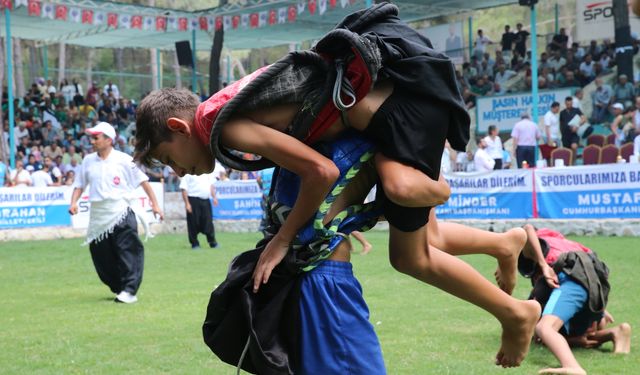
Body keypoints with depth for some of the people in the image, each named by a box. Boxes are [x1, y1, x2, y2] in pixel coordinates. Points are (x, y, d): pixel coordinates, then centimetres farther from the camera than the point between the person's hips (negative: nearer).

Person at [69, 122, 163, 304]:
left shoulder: (123, 160, -5)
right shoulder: (88, 161, 7)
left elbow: (143, 181, -1)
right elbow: (79, 184, 14)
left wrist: (154, 204, -5)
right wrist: (73, 203, -2)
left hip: (121, 215, -5)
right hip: (98, 218, 5)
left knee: (128, 252, -11)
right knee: (101, 257, 10)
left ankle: (129, 290, -9)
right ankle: (118, 288, 25)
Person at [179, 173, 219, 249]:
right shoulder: (187, 173, -5)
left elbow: (211, 185, 21)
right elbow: (184, 189, -9)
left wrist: (214, 197, 11)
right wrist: (187, 203, -15)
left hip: (206, 200, 5)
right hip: (193, 200, -5)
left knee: (208, 222, 6)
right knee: (194, 223, 0)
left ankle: (213, 243, 15)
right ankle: (194, 243, 11)